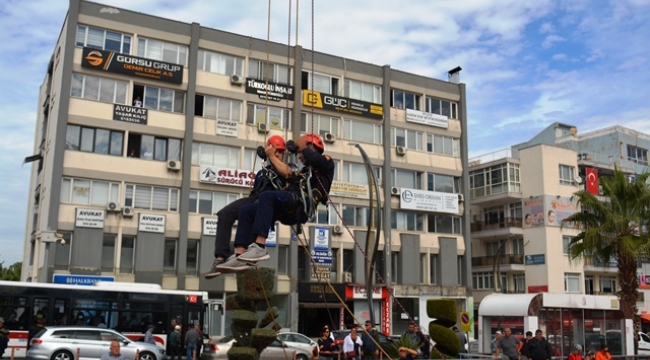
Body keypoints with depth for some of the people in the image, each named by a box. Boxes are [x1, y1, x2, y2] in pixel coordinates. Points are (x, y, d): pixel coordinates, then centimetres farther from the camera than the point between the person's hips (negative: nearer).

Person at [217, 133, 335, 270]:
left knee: (267, 196, -32)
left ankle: (260, 247, -39)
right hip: (288, 210, 9)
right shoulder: (305, 170, 37)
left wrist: (302, 146, 7)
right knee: (246, 211, -1)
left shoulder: (326, 162, 13)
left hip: (302, 203, -9)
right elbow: (288, 173, 27)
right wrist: (272, 156, 36)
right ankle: (240, 257, -16)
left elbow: (314, 159, -10)